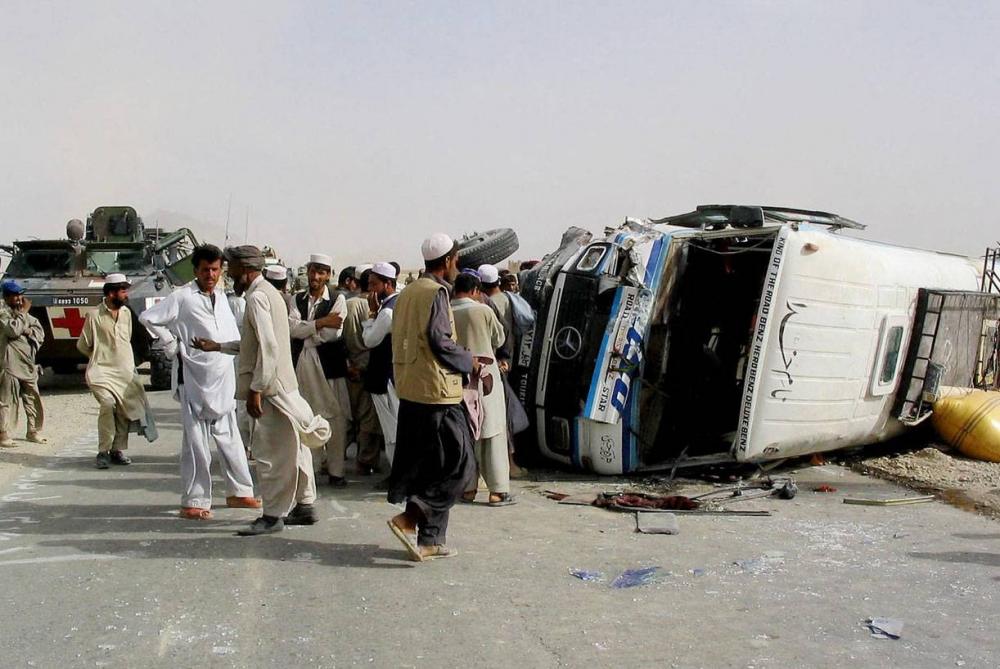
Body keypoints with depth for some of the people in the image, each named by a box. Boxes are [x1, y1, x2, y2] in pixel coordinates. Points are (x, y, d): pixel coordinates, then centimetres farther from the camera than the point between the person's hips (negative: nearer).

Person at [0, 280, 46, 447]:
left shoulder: (22, 314, 18)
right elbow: (14, 329, -21)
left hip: (27, 365, 8)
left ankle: (33, 431, 22)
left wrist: (30, 331, -6)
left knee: (33, 400, 12)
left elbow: (40, 331, 16)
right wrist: (23, 312, -12)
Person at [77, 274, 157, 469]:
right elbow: (82, 345, 5)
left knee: (125, 409, 2)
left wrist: (119, 357, 15)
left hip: (126, 371, 5)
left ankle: (118, 450, 15)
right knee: (108, 404, -22)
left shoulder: (126, 313, 9)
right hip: (102, 371, -5)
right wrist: (100, 357, 12)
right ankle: (103, 452, -12)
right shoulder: (95, 316, -6)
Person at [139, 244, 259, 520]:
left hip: (223, 376, 6)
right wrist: (173, 346, -7)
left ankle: (239, 491, 24)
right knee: (196, 440, -3)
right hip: (195, 378, -6)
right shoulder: (182, 297, -6)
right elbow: (148, 317, -6)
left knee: (229, 436, 14)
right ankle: (193, 502, 3)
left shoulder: (221, 296, 12)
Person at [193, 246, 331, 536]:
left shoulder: (257, 297, -15)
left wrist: (256, 389, -22)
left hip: (270, 387, -10)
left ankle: (273, 515, 4)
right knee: (291, 448, 15)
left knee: (269, 451, -3)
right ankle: (304, 505, 24)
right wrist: (217, 346, 20)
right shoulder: (269, 292, 17)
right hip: (284, 383, 10)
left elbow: (268, 347, -23)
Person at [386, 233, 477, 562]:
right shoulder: (436, 293, -12)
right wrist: (468, 362, -4)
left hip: (410, 390, 9)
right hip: (436, 392, -9)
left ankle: (430, 539, 18)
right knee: (459, 464, -2)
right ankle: (408, 517, -12)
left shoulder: (407, 292, 15)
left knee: (427, 465, 14)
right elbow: (439, 341, -20)